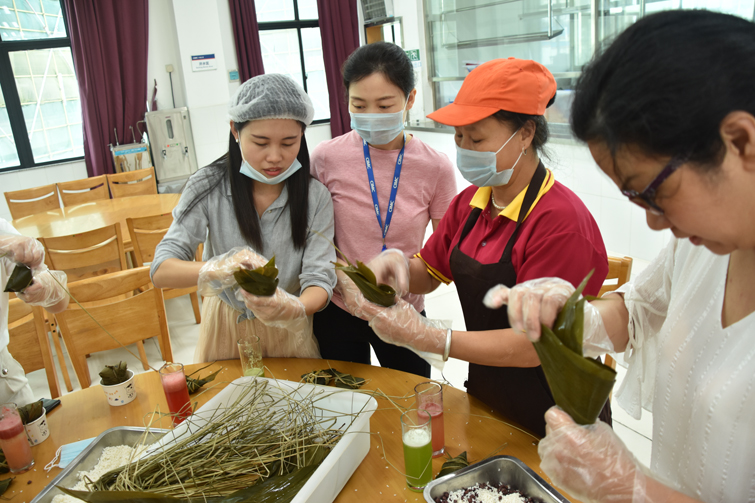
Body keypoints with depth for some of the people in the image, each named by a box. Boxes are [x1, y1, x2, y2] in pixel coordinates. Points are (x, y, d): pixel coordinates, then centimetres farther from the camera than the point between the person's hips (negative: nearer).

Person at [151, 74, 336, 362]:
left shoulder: (315, 197, -12)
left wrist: (294, 308, -39)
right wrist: (218, 268, -39)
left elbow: (319, 278, -16)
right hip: (225, 328, 1)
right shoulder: (208, 186, -13)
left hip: (288, 330, 0)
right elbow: (160, 271, -19)